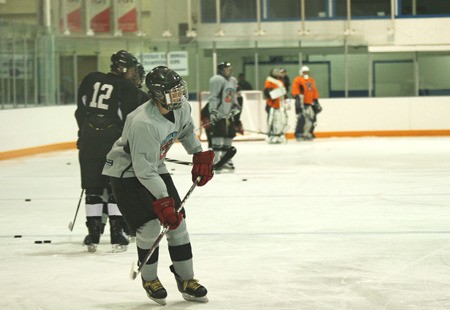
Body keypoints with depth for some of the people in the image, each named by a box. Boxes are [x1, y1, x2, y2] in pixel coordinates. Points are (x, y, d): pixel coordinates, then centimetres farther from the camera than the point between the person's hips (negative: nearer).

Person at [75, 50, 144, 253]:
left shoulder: (91, 80, 9)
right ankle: (116, 236, 3)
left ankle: (93, 235, 11)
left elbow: (81, 109, 11)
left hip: (89, 139, 3)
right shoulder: (129, 89, -3)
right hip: (113, 140, -3)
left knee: (92, 187, 9)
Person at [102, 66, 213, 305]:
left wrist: (200, 156, 10)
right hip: (127, 171, -8)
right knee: (149, 225, -15)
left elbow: (186, 129, 14)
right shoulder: (143, 124, -36)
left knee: (177, 220, 2)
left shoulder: (181, 107, -12)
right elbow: (143, 170, -33)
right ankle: (149, 279, 7)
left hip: (154, 166, 8)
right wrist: (163, 201, -32)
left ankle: (186, 280, 11)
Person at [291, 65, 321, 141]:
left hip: (310, 103, 8)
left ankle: (308, 133, 22)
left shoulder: (311, 80, 21)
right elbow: (295, 89, -14)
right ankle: (299, 135, -15)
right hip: (301, 103, -8)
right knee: (302, 118, -18)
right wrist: (298, 97, -26)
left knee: (313, 118, 7)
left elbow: (314, 92, 22)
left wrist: (316, 101, 17)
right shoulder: (298, 80, -2)